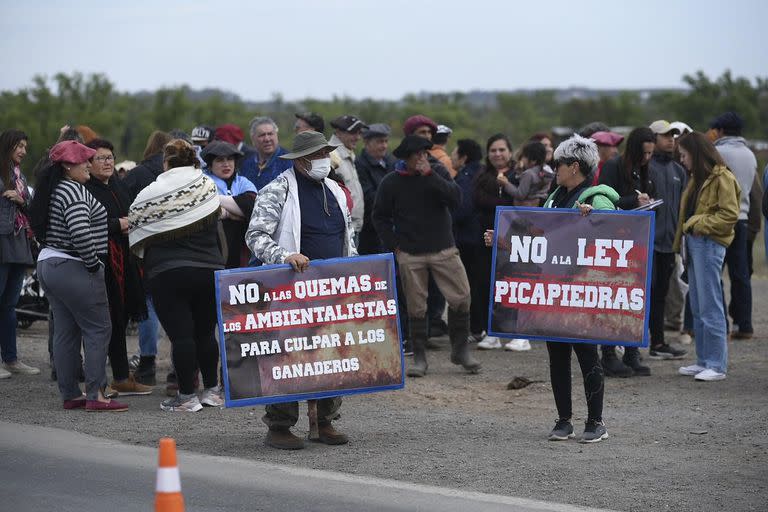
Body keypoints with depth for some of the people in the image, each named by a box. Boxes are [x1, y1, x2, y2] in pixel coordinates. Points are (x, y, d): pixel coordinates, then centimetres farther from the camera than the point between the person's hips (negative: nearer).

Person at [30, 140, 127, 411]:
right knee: (98, 329, -6)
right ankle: (95, 395, -8)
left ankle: (70, 394, 14)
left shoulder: (52, 191, 15)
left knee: (65, 331, 11)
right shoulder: (74, 191, -16)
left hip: (47, 264, 10)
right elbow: (80, 232, -27)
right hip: (73, 269, -10)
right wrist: (93, 264, -15)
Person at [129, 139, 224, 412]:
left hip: (167, 274, -3)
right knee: (206, 331, 14)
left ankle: (187, 396, 0)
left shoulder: (150, 195, -4)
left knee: (180, 335, -1)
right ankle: (211, 390, 20)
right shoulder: (208, 188, 1)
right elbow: (217, 230, 6)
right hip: (209, 270, 3)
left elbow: (134, 229, 6)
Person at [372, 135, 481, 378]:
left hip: (444, 250, 1)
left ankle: (460, 349, 12)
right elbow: (380, 217, 8)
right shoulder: (391, 183, 0)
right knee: (416, 307, 1)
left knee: (461, 298, -4)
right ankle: (419, 357, 11)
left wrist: (429, 175, -18)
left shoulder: (438, 173, 3)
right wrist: (394, 246, -1)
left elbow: (455, 198, -13)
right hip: (410, 255, -1)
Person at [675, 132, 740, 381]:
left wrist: (699, 224, -14)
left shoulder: (722, 178, -11)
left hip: (709, 244, -10)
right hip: (694, 243, 10)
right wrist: (687, 232, 9)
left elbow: (730, 214, -16)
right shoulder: (698, 178, 18)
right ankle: (704, 361, 17)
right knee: (697, 308, 12)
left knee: (710, 307, -9)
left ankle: (717, 366, -6)